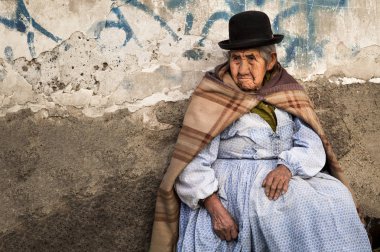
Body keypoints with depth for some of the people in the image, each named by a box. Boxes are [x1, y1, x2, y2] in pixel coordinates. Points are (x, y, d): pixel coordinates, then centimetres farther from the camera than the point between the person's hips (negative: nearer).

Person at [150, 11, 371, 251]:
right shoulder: (214, 97, -2)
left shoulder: (287, 94, 11)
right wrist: (214, 207, -23)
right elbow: (193, 162, -9)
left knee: (336, 196, -20)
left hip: (283, 177, 5)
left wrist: (287, 167, -17)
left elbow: (313, 148, 4)